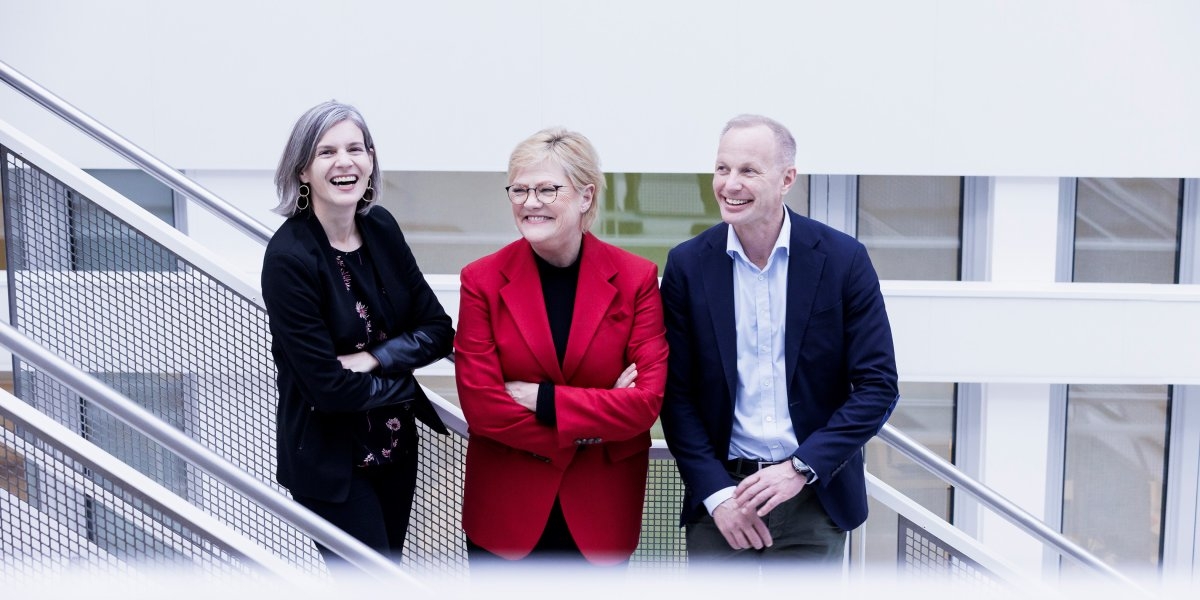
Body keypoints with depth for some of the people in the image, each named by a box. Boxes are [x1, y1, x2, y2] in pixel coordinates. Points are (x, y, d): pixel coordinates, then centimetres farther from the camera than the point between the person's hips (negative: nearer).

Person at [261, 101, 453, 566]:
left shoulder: (382, 229, -3)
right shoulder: (288, 257, -21)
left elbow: (438, 331, -2)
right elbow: (328, 386, -22)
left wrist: (371, 358, -17)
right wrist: (406, 387, -8)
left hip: (395, 445, 6)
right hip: (329, 459, -6)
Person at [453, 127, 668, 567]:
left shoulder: (636, 278, -5)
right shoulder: (482, 280, -5)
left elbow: (647, 401, -10)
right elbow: (480, 405, -11)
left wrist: (544, 400, -16)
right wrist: (593, 422, -13)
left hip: (601, 514, 0)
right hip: (504, 511, 0)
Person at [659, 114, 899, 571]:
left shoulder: (843, 259, -5)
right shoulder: (688, 264, -3)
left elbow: (879, 385, -5)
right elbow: (676, 393, -1)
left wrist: (801, 468, -13)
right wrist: (716, 493, -9)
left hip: (814, 498, 0)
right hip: (719, 493, 1)